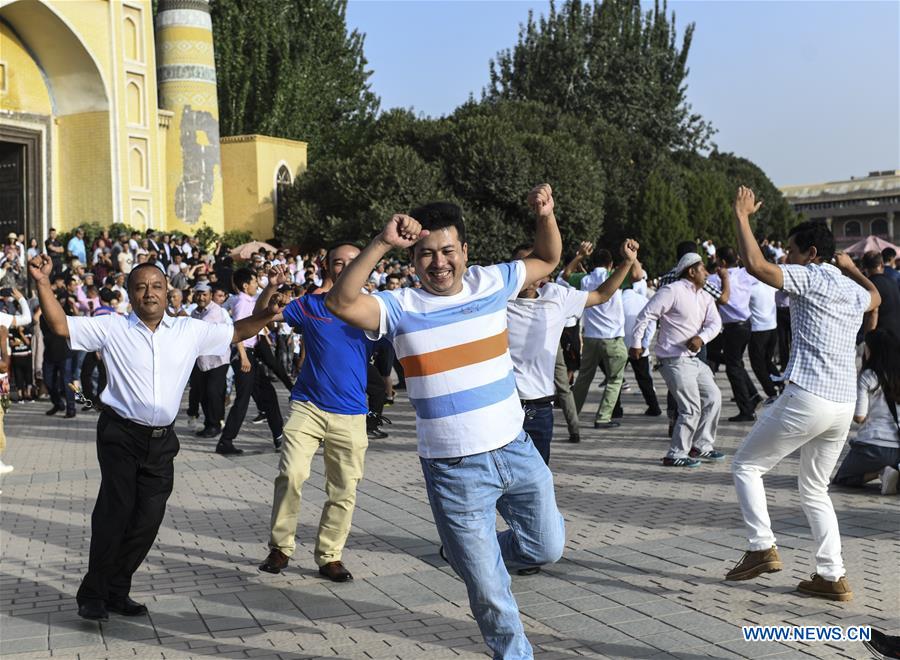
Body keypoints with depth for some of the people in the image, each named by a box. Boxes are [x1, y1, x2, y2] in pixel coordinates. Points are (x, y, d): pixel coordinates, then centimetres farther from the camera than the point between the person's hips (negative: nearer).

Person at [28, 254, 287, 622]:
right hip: (120, 435, -4)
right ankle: (93, 595, 4)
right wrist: (42, 284, -16)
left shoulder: (190, 331, 8)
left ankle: (116, 592, 20)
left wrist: (268, 314, -1)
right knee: (115, 512, -10)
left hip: (161, 440, 4)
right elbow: (60, 325, -4)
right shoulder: (111, 328, 0)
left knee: (148, 519, 5)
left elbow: (236, 332, 15)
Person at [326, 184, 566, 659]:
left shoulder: (490, 283, 2)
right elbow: (341, 303, -26)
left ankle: (474, 555, 45)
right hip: (455, 471, -4)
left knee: (547, 548, 18)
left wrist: (546, 215, -4)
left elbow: (547, 260, 15)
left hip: (516, 450, 4)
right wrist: (381, 244, -32)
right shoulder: (401, 307, -9)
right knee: (488, 592, 6)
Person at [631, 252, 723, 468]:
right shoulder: (672, 291, -12)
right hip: (675, 360, -9)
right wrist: (636, 343, -12)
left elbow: (714, 323, 4)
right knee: (691, 408, -10)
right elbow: (646, 315, -13)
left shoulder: (705, 297, 14)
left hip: (694, 358, 9)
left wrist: (701, 338, -16)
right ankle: (675, 455, 0)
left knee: (713, 397, 13)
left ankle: (701, 446, 26)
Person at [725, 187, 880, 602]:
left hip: (806, 399, -8)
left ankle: (762, 548, -2)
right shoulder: (853, 291, 17)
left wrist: (742, 216, -6)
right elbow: (875, 297, 43)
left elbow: (755, 265, -18)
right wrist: (852, 267, 53)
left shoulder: (810, 277, -5)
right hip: (844, 406, 8)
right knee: (814, 490, 19)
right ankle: (832, 576, 13)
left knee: (746, 465, 8)